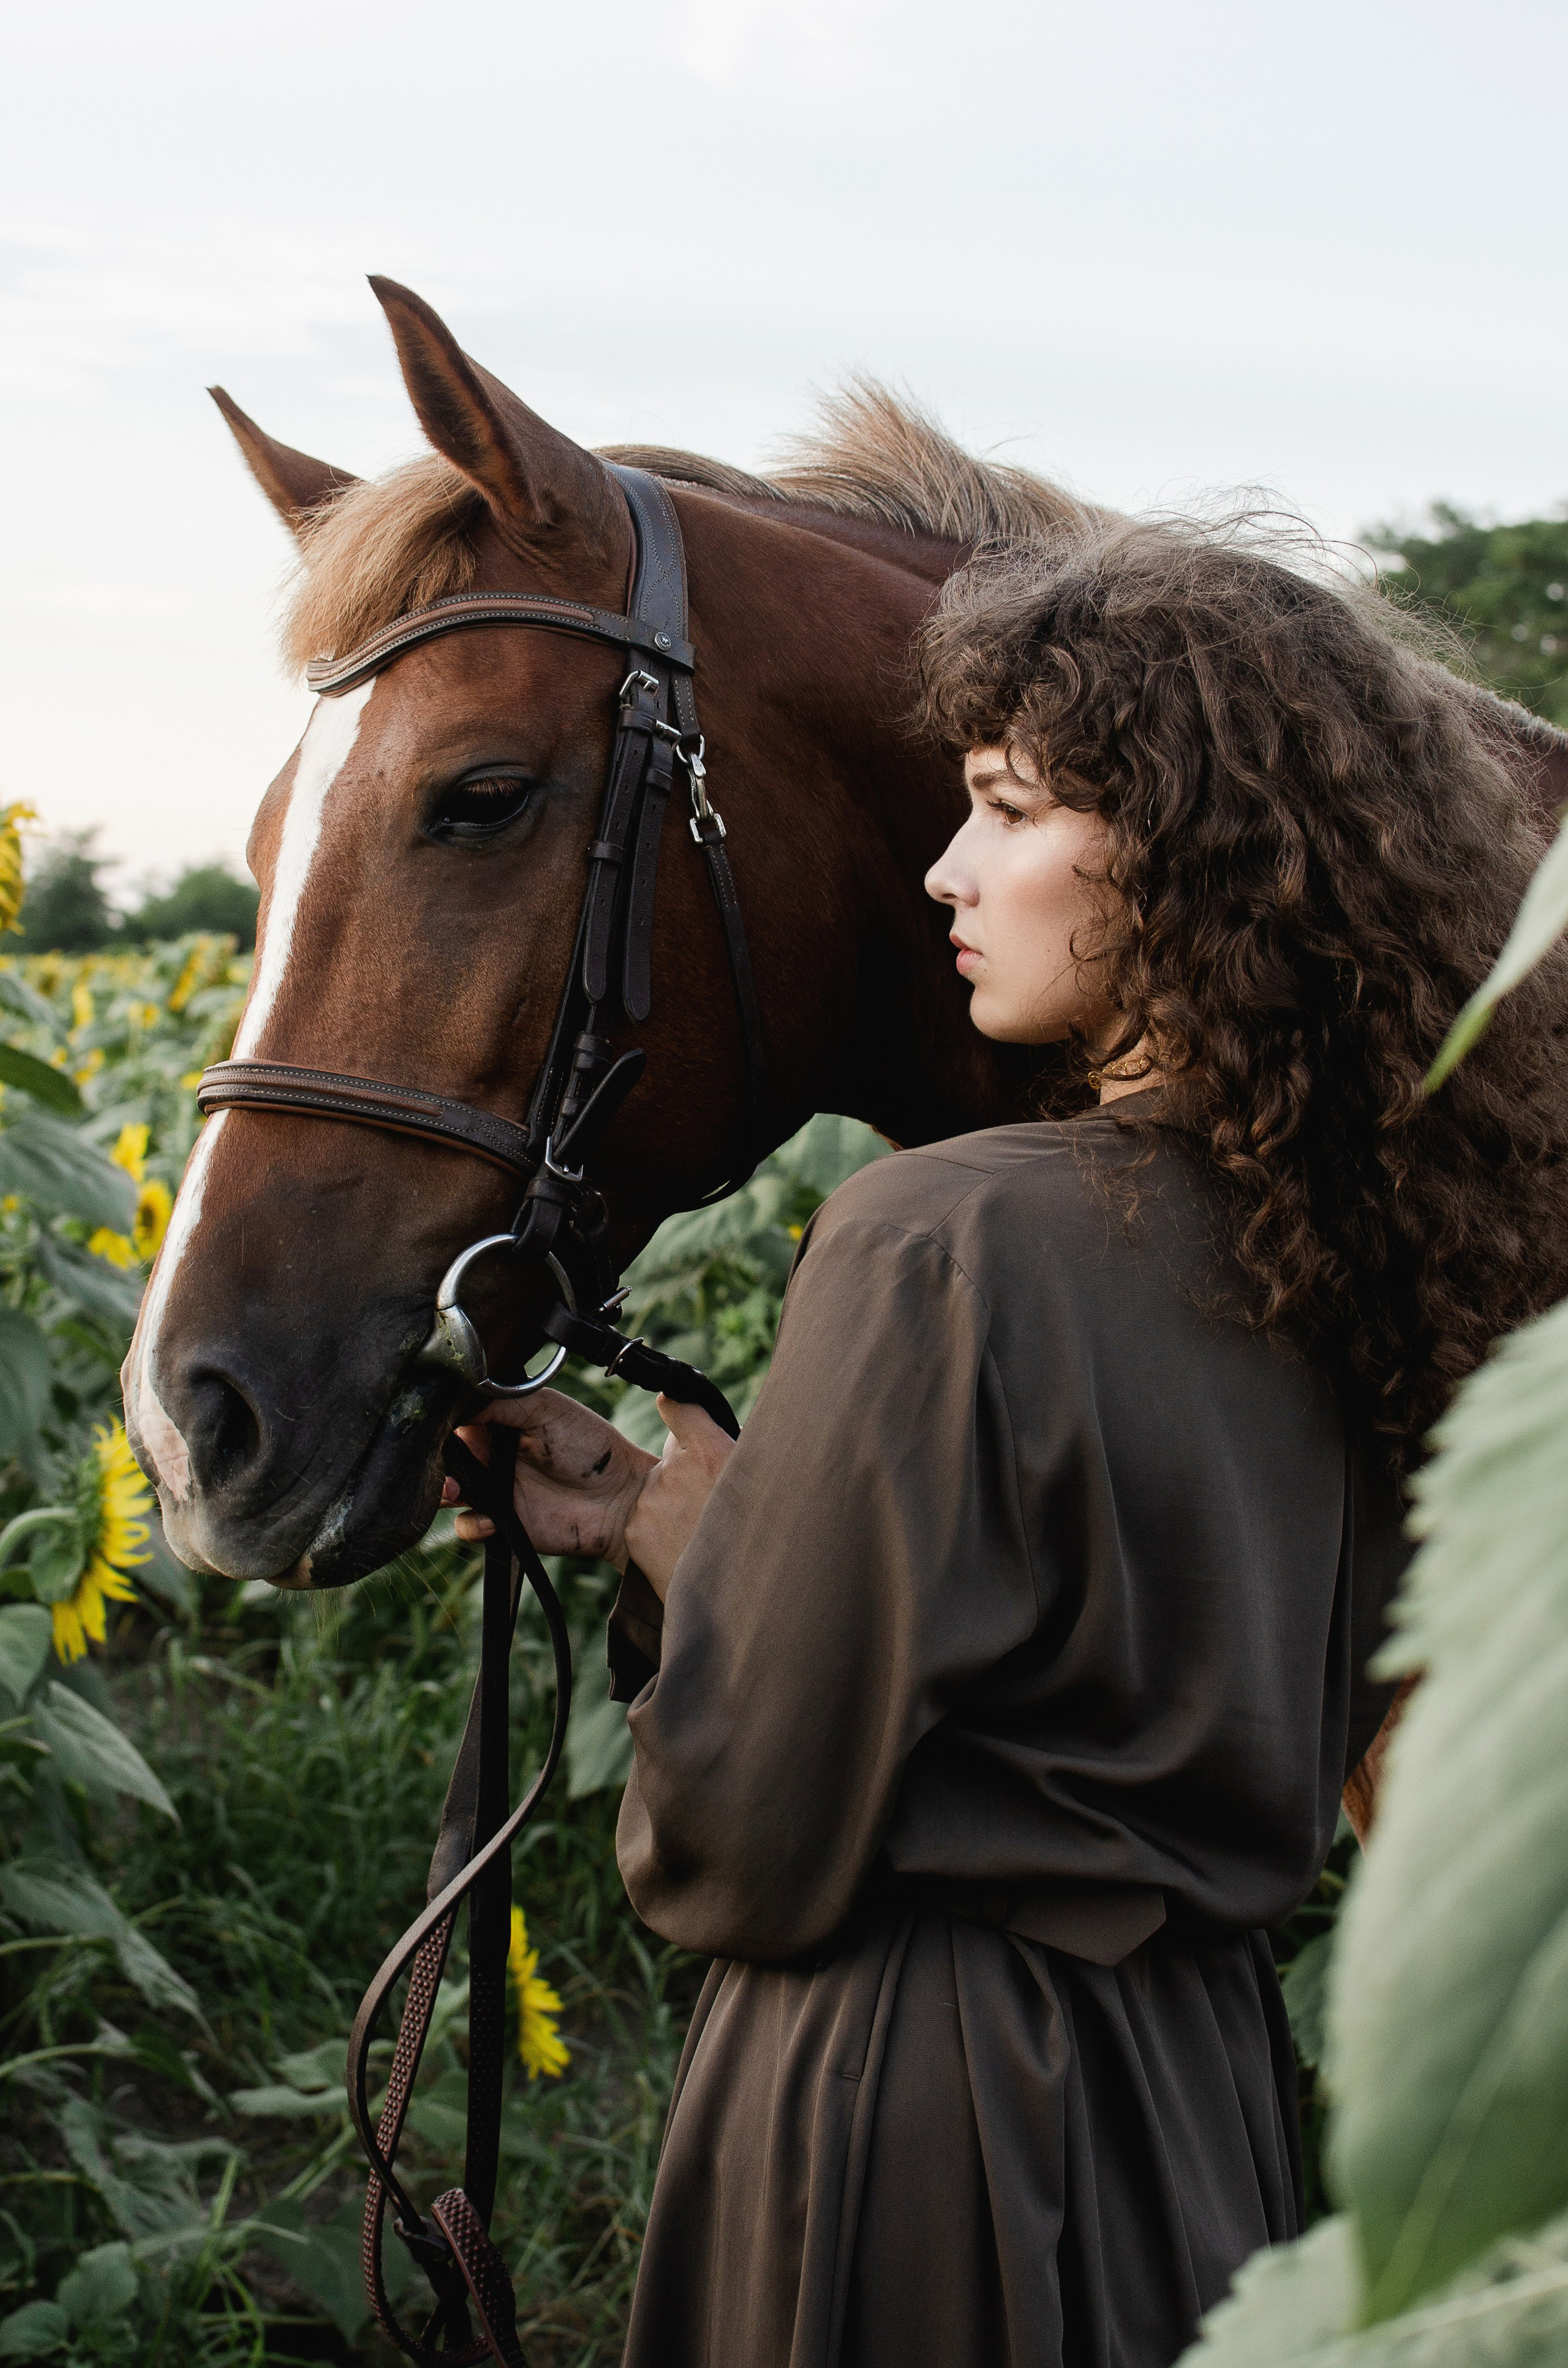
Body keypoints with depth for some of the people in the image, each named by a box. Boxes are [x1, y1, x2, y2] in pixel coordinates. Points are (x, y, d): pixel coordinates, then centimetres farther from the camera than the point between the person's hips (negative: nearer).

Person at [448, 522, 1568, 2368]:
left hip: (913, 2094, -7)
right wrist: (648, 1512, 9)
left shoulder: (934, 1250, -24)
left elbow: (743, 1847, -18)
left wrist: (672, 1524, 1)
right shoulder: (1349, 1256, -1)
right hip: (1209, 2071, 7)